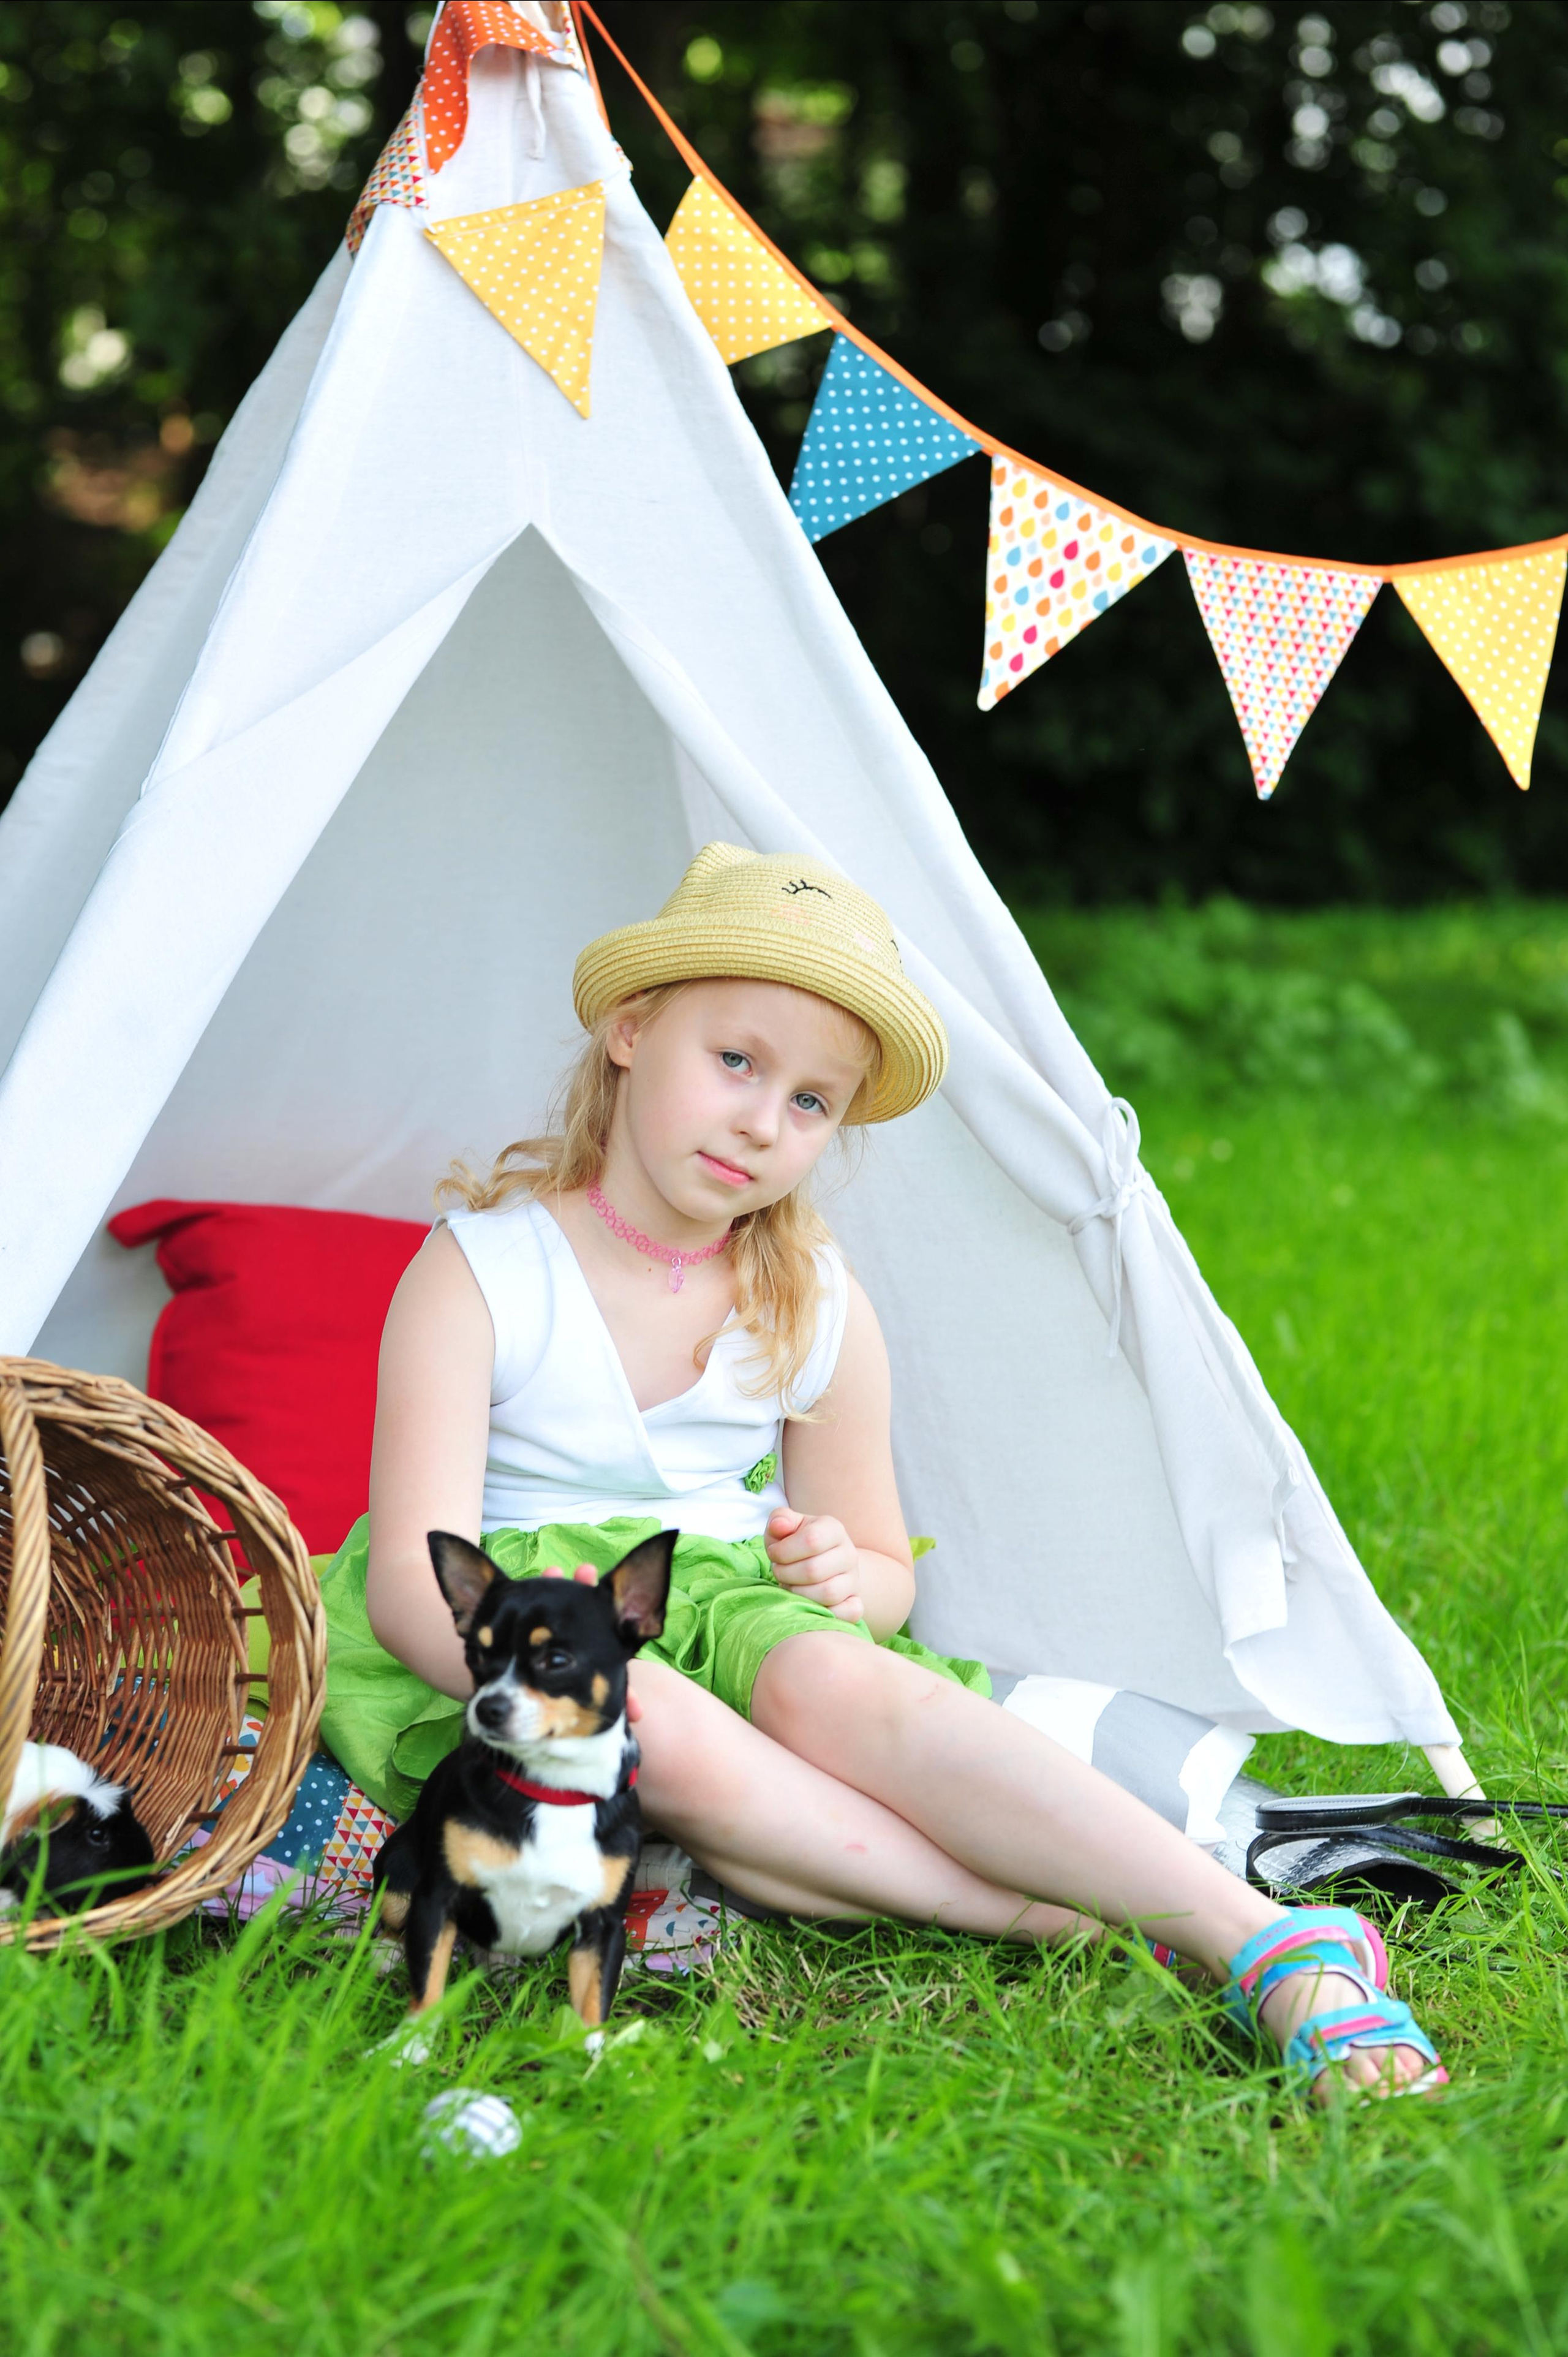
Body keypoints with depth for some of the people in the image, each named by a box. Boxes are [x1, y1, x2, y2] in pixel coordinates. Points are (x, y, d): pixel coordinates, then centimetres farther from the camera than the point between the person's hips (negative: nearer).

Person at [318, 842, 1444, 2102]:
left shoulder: (820, 1312, 2)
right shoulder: (476, 1275, -11)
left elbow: (885, 1569, 14)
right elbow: (417, 1579, -20)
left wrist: (851, 1580, -12)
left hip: (732, 1603, 2)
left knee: (841, 1686, -32)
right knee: (665, 1736, -37)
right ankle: (1030, 1912, -39)